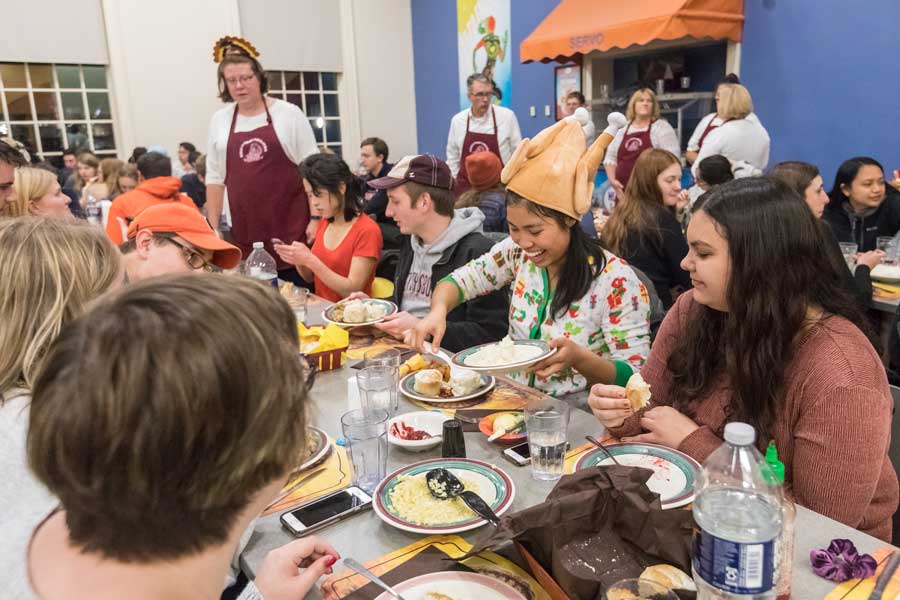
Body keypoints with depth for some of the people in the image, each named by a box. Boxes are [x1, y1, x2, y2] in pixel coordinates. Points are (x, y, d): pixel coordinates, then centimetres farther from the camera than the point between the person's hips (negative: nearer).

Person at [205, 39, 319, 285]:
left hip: (293, 227, -2)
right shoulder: (219, 121, 9)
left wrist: (316, 218, -6)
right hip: (246, 233, 2)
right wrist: (213, 228, 7)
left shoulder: (288, 113, 1)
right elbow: (215, 177, 11)